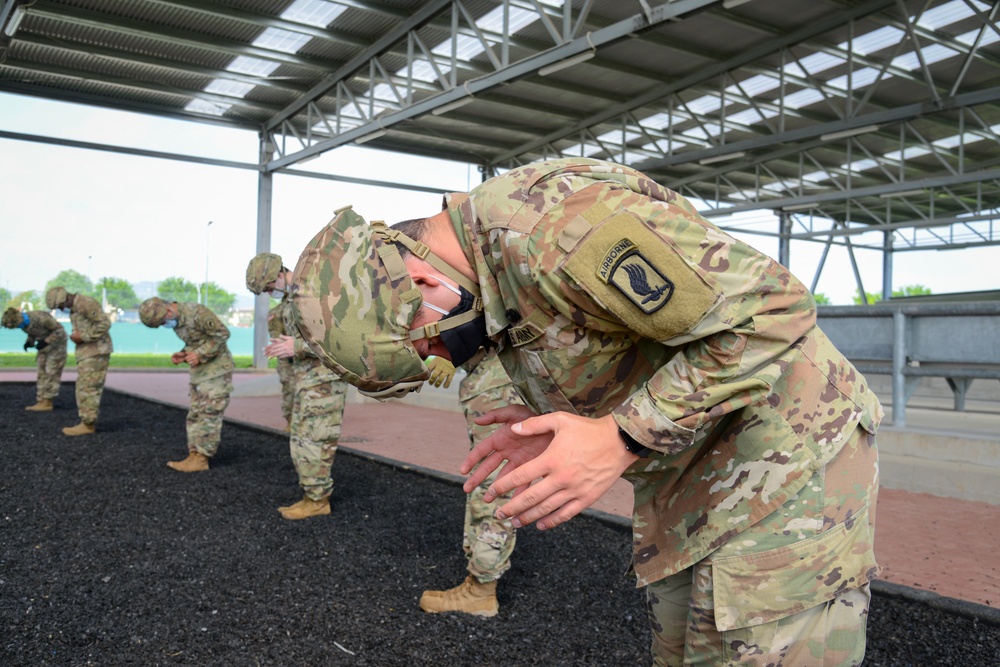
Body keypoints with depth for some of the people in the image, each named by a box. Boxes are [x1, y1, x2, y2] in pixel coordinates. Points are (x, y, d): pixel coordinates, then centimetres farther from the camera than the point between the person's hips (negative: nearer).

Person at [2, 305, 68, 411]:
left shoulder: (40, 318, -32)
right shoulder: (23, 322, -9)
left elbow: (59, 330, -24)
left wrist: (45, 342, -29)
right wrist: (29, 341, -11)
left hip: (56, 342, -8)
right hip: (45, 345, 8)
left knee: (51, 373, -9)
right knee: (42, 373, 5)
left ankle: (47, 403, -8)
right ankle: (41, 401, 7)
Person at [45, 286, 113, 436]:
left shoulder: (86, 303, -14)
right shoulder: (74, 309, 18)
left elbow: (105, 323, -21)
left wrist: (83, 337, -17)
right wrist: (76, 336, 7)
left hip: (96, 352, -10)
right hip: (86, 353, 10)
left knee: (88, 388, -8)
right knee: (84, 389, 11)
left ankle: (88, 425, -5)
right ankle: (88, 422, 15)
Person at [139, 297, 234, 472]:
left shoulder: (197, 312, -20)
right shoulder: (175, 321, 8)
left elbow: (222, 333, -18)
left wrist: (200, 354, -21)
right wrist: (184, 355, -1)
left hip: (217, 368, -9)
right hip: (198, 369, 9)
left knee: (209, 413, -7)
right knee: (195, 413, 8)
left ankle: (202, 458, -5)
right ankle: (194, 454, 12)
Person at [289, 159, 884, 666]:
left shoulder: (555, 219, -27)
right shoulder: (492, 278, 5)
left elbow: (769, 311, -28)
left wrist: (618, 441, -27)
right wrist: (564, 429, -2)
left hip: (788, 454, -9)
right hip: (691, 475, 9)